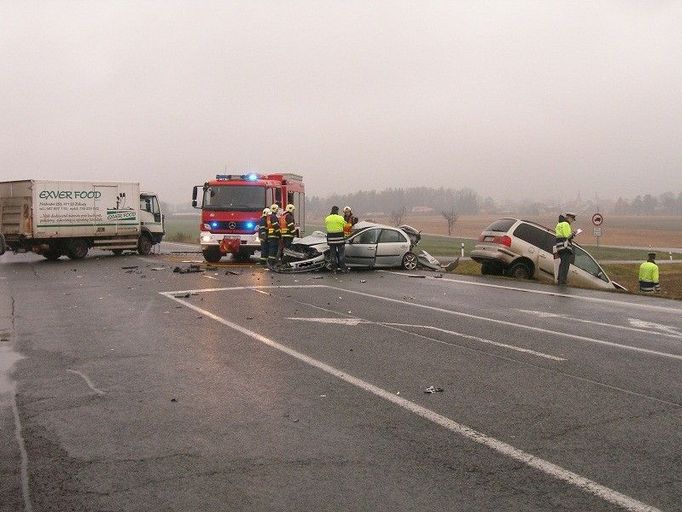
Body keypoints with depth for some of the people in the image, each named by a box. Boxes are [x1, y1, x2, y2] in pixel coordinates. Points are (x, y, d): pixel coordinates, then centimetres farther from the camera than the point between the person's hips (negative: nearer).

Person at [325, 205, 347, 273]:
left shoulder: (327, 218, 3)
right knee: (341, 254, 5)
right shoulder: (340, 218, -9)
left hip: (331, 238, 3)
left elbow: (326, 226, 12)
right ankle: (343, 268, 5)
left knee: (332, 254, 9)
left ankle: (333, 268, 11)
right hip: (339, 237, -3)